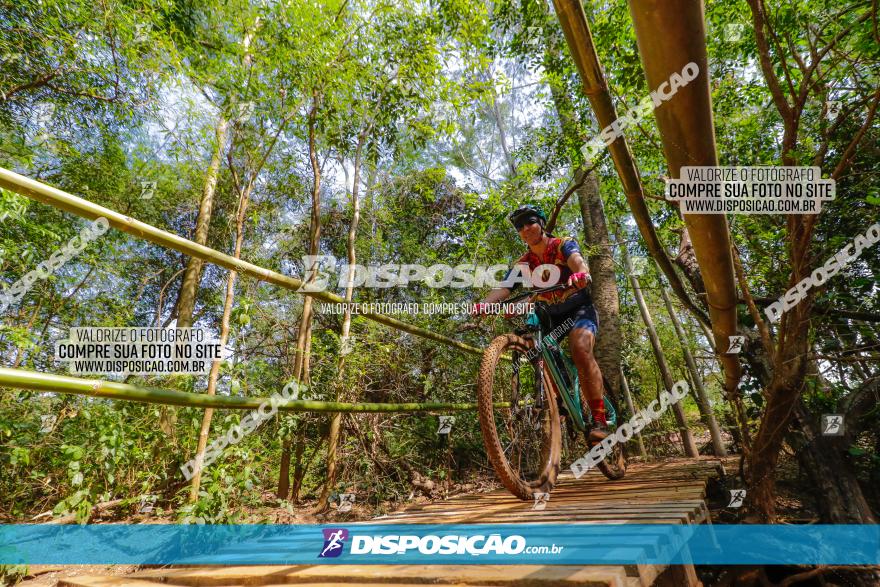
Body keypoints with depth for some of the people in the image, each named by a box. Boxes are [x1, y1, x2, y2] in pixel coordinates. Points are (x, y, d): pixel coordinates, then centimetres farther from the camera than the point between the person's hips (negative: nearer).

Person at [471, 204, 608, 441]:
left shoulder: (563, 245, -9)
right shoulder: (522, 264, -1)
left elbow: (577, 261, -32)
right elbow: (503, 288, -16)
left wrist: (581, 274, -57)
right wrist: (483, 304, -37)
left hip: (579, 308, -4)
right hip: (551, 315, 5)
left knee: (580, 349, -30)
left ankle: (599, 419, -23)